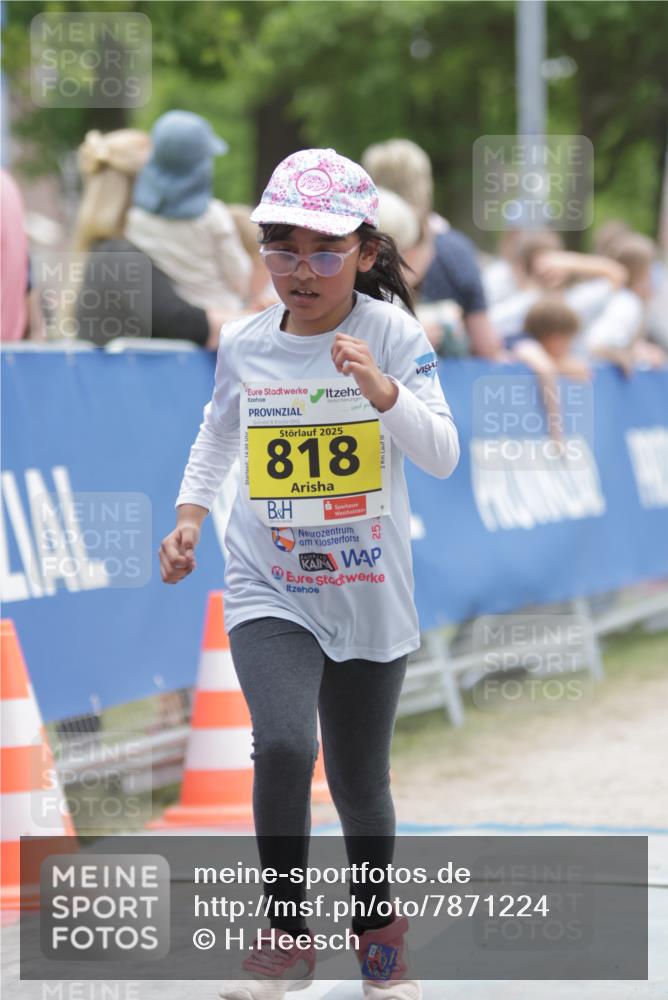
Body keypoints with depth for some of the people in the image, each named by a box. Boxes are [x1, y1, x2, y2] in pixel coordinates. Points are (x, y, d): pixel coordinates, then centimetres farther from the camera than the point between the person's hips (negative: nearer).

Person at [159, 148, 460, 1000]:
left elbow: (443, 457, -20)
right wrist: (189, 514, 6)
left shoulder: (391, 333, -10)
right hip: (269, 592, 0)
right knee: (283, 745, -25)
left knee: (359, 780, 13)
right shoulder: (244, 344, -3)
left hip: (370, 599, 0)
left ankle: (378, 930, 40)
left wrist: (384, 392, -35)